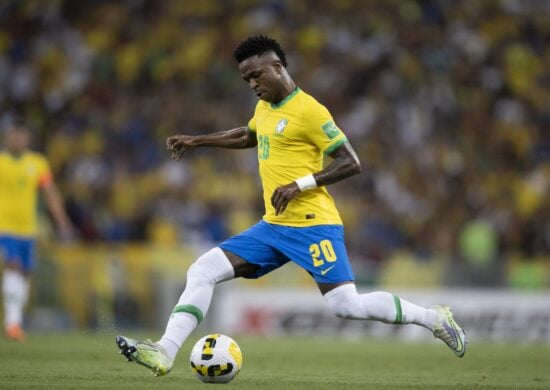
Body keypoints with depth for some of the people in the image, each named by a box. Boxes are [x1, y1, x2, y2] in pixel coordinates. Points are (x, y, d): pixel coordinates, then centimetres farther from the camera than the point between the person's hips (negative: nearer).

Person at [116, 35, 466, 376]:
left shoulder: (309, 110, -12)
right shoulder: (264, 107, 14)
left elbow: (351, 163, -14)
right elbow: (248, 136, 39)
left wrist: (299, 185, -21)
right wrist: (197, 141, 36)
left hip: (313, 225, -8)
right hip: (274, 226, 8)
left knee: (346, 306, -18)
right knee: (202, 271, -3)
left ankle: (434, 318, 0)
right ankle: (165, 352, -9)